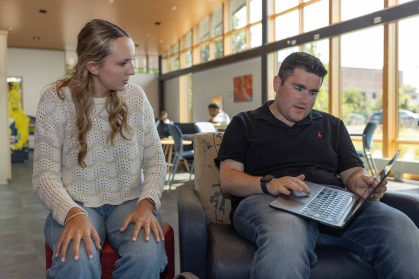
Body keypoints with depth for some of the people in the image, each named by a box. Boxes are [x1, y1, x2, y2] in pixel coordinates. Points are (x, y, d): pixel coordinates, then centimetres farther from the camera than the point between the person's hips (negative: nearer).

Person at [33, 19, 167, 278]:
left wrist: (146, 204, -16)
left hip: (129, 201, 2)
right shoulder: (56, 100, -6)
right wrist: (74, 214, -26)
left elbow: (155, 159, 1)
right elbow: (45, 175, -8)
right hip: (75, 204, -2)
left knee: (147, 256, -27)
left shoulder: (136, 96, 1)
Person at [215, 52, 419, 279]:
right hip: (269, 201, -3)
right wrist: (268, 183, -17)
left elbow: (352, 171, 20)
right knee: (286, 233, -41)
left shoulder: (332, 125, 26)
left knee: (399, 227, -26)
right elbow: (227, 179, 4)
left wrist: (359, 181, -6)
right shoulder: (244, 124, 15)